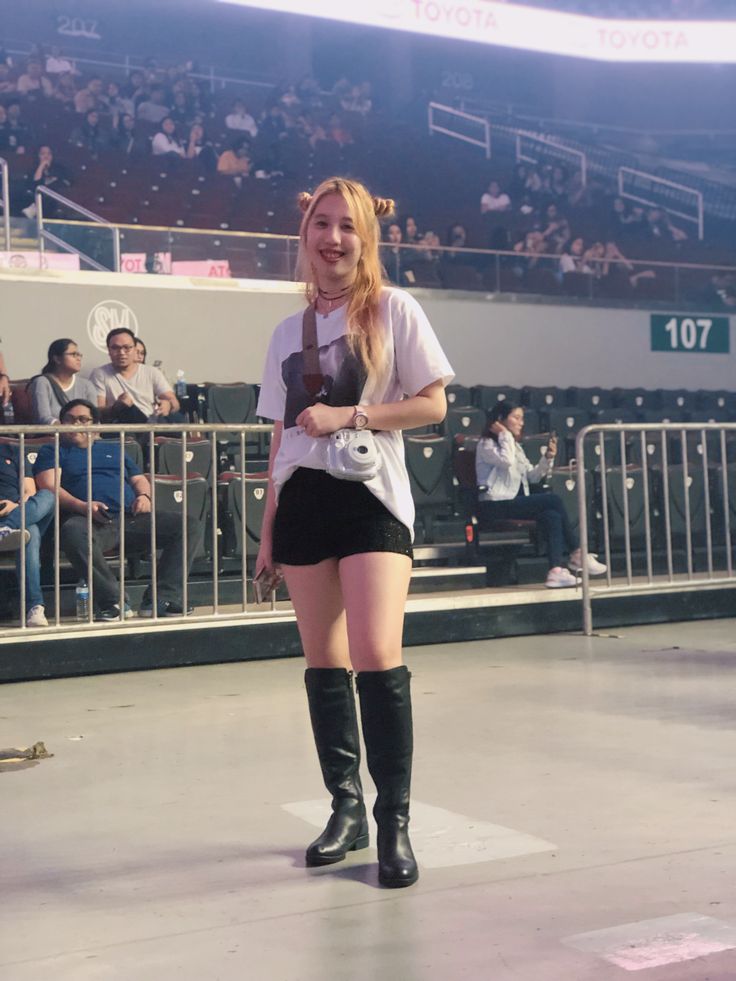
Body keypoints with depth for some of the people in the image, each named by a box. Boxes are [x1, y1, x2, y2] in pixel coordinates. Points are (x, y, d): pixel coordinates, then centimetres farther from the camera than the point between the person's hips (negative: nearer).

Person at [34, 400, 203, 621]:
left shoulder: (114, 448, 34)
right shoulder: (52, 452, 23)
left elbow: (139, 479, 31)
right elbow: (49, 487, 5)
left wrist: (144, 496, 4)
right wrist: (82, 506, -14)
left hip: (132, 517, 4)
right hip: (91, 520, -4)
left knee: (191, 527, -17)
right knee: (72, 532, -42)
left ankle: (161, 598, -24)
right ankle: (113, 601, -37)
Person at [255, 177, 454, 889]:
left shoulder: (392, 310, 2)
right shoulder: (288, 332, 14)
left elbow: (432, 404, -2)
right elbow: (281, 437, 15)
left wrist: (349, 415, -13)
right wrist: (268, 530, 13)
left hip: (371, 497, -4)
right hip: (303, 501, 5)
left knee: (376, 657, -15)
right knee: (322, 662, 6)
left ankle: (394, 819, -3)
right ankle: (346, 808, 18)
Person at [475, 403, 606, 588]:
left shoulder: (515, 446, 24)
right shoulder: (486, 445, 0)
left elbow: (533, 476, 18)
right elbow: (506, 461, -21)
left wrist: (548, 458, 2)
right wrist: (505, 435, -7)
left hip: (515, 503, 8)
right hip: (496, 506, -8)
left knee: (551, 515, -24)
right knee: (552, 500, -21)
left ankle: (556, 570, -34)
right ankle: (577, 554, -12)